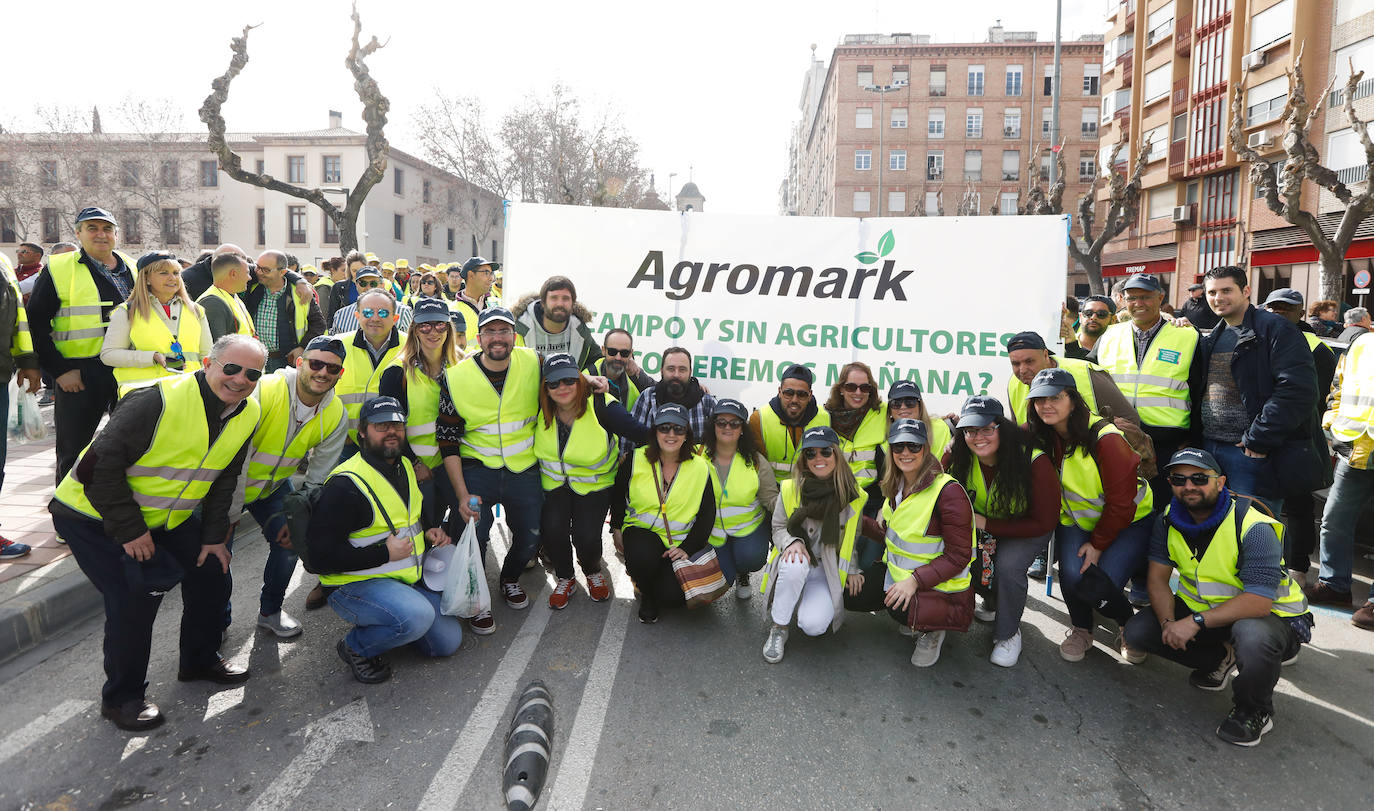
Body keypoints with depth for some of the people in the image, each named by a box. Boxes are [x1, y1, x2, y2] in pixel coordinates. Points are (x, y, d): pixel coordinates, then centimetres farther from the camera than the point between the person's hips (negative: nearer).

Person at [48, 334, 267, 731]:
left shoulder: (247, 415, -7)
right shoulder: (158, 401, -30)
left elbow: (223, 480, 5)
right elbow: (101, 467, -27)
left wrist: (214, 536, 2)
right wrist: (129, 530, -24)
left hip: (169, 517, 7)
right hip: (94, 516, -7)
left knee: (210, 572, 7)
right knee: (134, 596, -14)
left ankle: (200, 660, 31)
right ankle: (121, 697, 8)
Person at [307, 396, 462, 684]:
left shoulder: (405, 468, 8)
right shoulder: (346, 484, -20)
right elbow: (321, 553, -25)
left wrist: (428, 533, 5)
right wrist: (384, 553, -24)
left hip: (408, 579, 8)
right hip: (355, 585, -8)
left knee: (448, 640, 0)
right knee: (418, 616, -34)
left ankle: (387, 625, 22)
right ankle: (356, 647, -5)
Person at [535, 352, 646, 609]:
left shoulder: (601, 407, -21)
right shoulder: (542, 410, -9)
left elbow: (642, 434, -24)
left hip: (594, 484, -3)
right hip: (553, 483, 3)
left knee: (586, 536, -17)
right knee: (552, 529, -17)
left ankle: (593, 573, 20)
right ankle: (565, 579, 13)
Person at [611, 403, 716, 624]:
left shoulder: (700, 467, -4)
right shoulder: (636, 461, -3)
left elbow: (707, 514, -1)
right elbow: (617, 497, 12)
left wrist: (688, 548, -11)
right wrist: (618, 529, 7)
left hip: (681, 541, 0)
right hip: (642, 532, 0)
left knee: (672, 594, -22)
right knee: (643, 556, -35)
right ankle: (646, 596, 0)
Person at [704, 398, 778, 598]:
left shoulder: (755, 461, -3)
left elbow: (771, 498, -3)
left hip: (748, 526, 1)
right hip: (712, 531, -1)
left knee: (751, 559, -27)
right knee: (721, 580, -16)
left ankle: (742, 574, 14)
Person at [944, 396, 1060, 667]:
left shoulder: (1034, 461, -27)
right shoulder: (956, 457, -17)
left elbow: (1044, 523, -21)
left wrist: (987, 525, -24)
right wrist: (972, 534, -22)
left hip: (1027, 530, -4)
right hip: (980, 527, 4)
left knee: (1008, 565, -31)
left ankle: (1008, 634, -3)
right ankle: (993, 602, 11)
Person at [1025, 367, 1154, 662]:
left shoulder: (1105, 439, -25)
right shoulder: (1040, 438, -8)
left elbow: (1121, 503, -20)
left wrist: (1098, 544, -16)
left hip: (1128, 522, -4)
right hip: (1075, 520, 4)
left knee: (1097, 587, -22)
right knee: (1072, 575, -23)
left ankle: (1130, 626, 14)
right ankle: (1081, 630, 8)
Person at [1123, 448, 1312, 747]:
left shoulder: (1253, 527, -25)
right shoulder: (1169, 520, -6)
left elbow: (1258, 602, -32)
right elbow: (1158, 578, -5)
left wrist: (1195, 622, -37)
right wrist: (1168, 622, -24)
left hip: (1270, 615, -6)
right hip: (1201, 606, 6)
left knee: (1252, 635, -41)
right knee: (1138, 630, -12)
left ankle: (1254, 711, -8)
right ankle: (1221, 659, 13)